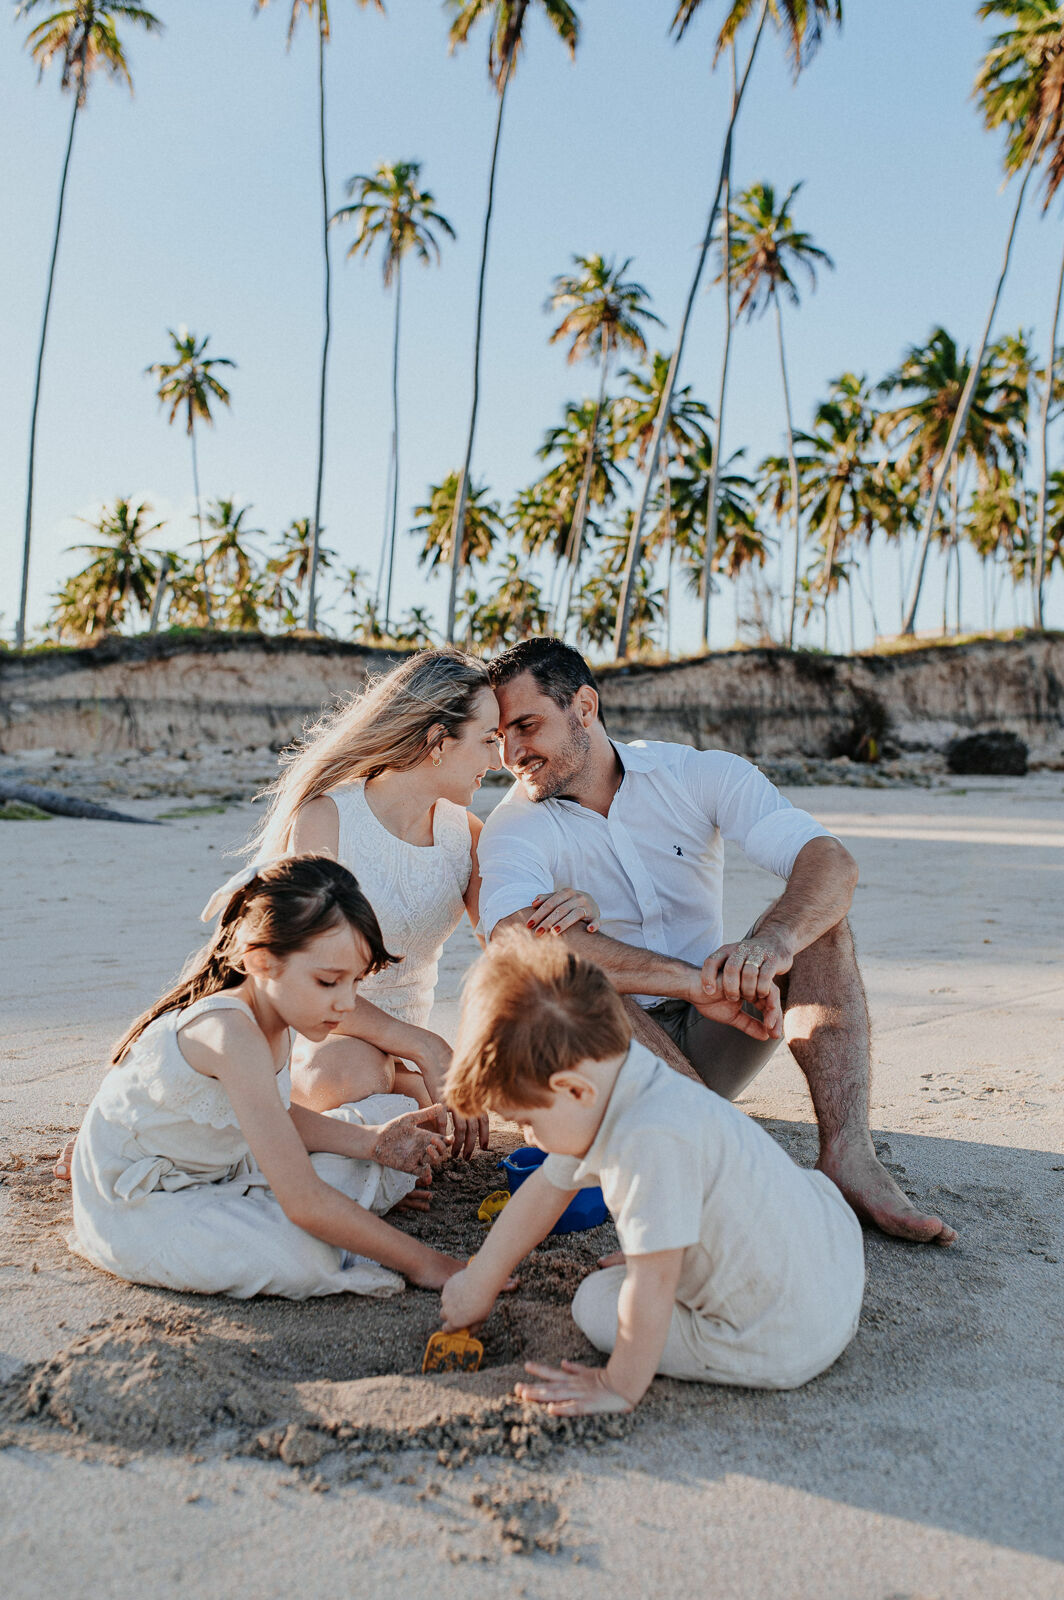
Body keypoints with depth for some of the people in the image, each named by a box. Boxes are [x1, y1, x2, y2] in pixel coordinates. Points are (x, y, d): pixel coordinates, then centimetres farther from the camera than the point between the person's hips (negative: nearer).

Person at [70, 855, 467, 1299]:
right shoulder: (232, 1034, -35)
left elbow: (275, 1117, 9)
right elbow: (304, 1204, -35)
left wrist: (373, 1142, -6)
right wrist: (420, 1263, -27)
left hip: (215, 1171, 9)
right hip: (135, 1208, -9)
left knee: (395, 1111, 7)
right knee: (304, 1258, -35)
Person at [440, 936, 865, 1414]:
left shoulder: (650, 1140, -34)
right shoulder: (608, 1093, -4)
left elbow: (653, 1286, -29)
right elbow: (547, 1190, 9)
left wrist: (619, 1388, -14)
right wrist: (478, 1282, 18)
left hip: (787, 1347, -9)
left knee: (596, 1302, -1)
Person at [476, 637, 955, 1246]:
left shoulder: (699, 774, -6)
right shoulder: (516, 827, -11)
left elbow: (833, 862, -20)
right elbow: (515, 937, -34)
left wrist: (772, 944, -43)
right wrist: (694, 981, -45)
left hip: (712, 1044, 2)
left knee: (813, 915, -18)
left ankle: (847, 1152, -32)